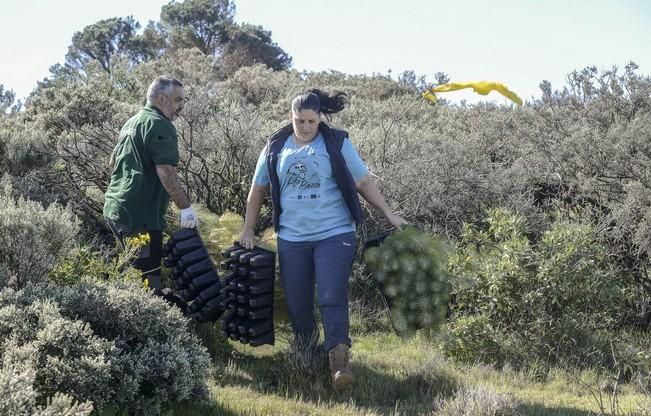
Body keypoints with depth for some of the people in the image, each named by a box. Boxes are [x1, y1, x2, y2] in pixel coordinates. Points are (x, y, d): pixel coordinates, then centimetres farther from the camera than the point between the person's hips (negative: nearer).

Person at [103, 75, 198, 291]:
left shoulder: (132, 122, 19)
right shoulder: (160, 125, -11)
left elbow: (113, 163, 30)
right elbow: (166, 171, -21)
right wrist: (185, 206, -19)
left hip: (115, 208, 10)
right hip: (140, 215, -10)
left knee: (133, 269, 18)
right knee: (149, 275, -8)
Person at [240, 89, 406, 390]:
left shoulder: (337, 143, -1)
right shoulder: (276, 147, 4)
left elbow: (363, 182, 3)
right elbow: (258, 190, 13)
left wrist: (389, 214, -1)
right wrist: (248, 231, 13)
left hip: (334, 234, -3)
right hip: (292, 239, 3)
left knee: (332, 299, -11)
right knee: (297, 303, 9)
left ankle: (339, 362, -10)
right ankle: (303, 353, 32)